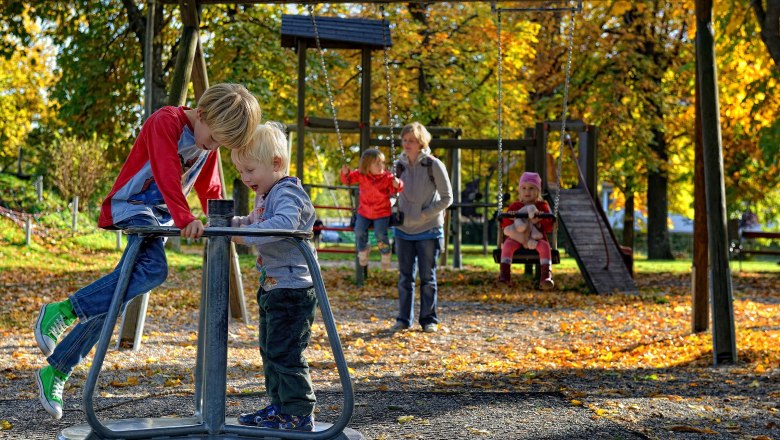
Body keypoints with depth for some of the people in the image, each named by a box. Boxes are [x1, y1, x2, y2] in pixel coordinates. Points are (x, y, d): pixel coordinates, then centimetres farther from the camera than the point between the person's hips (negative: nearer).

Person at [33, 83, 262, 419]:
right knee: (154, 269, -33)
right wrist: (184, 218, -38)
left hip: (161, 218, 7)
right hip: (132, 207, -7)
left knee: (112, 297, 2)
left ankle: (55, 371, 10)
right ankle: (64, 311, -24)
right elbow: (167, 175, -28)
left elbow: (210, 189, 18)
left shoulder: (210, 143, 9)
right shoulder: (166, 122, -16)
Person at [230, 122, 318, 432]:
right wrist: (229, 222, 13)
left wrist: (244, 235, -40)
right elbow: (253, 222, 30)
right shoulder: (264, 196, 15)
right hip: (271, 287, 11)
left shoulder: (288, 193, -18)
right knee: (270, 351, 17)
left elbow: (283, 223, -37)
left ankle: (299, 415, 2)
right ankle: (279, 408, 28)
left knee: (285, 354, -7)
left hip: (292, 288, -11)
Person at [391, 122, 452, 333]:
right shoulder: (400, 165, 6)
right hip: (404, 229, 4)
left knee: (428, 276, 4)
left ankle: (429, 319, 13)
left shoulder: (433, 165, -8)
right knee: (405, 276, 7)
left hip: (428, 230, -4)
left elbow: (447, 198, -6)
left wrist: (426, 214, -14)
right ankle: (404, 319, 15)